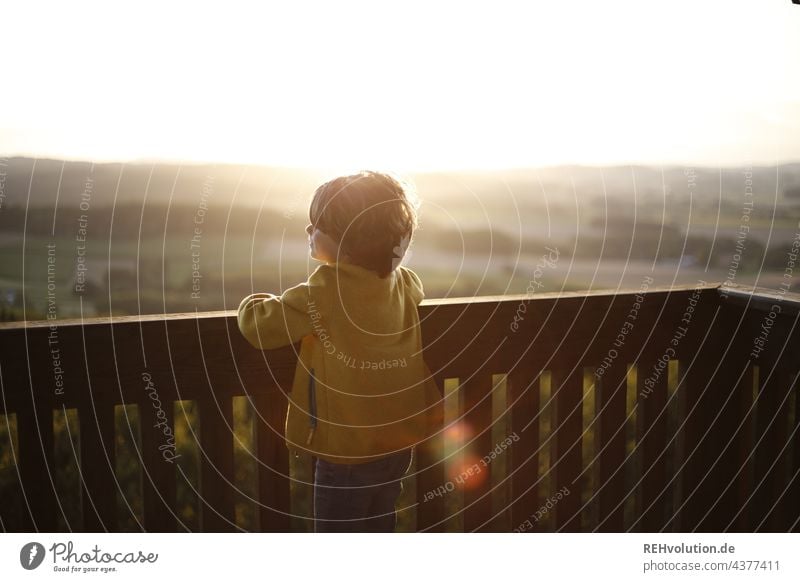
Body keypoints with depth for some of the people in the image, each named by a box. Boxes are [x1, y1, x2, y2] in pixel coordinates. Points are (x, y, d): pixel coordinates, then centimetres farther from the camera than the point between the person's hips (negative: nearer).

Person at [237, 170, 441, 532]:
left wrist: (253, 303, 2)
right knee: (378, 530, 24)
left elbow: (259, 327, -18)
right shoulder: (406, 283, -1)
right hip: (398, 443, 7)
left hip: (347, 452, -7)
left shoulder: (325, 292, -21)